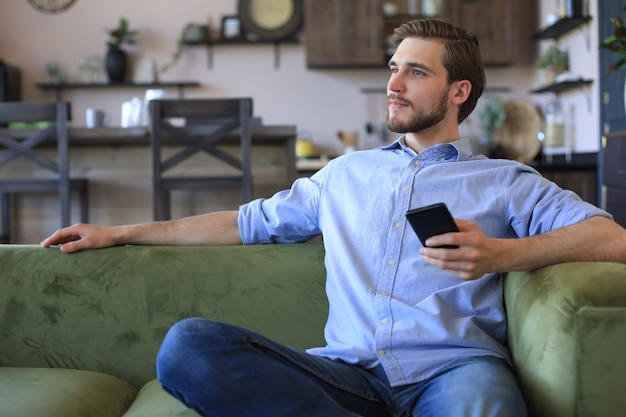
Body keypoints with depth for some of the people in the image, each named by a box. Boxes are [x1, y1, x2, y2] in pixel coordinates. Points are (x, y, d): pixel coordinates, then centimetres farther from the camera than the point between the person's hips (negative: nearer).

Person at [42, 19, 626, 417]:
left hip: (448, 368, -4)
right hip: (348, 370, 5)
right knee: (187, 344, -24)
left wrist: (502, 253, -14)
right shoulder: (347, 173, 28)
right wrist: (122, 233, 27)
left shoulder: (503, 181, 15)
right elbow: (250, 222, 30)